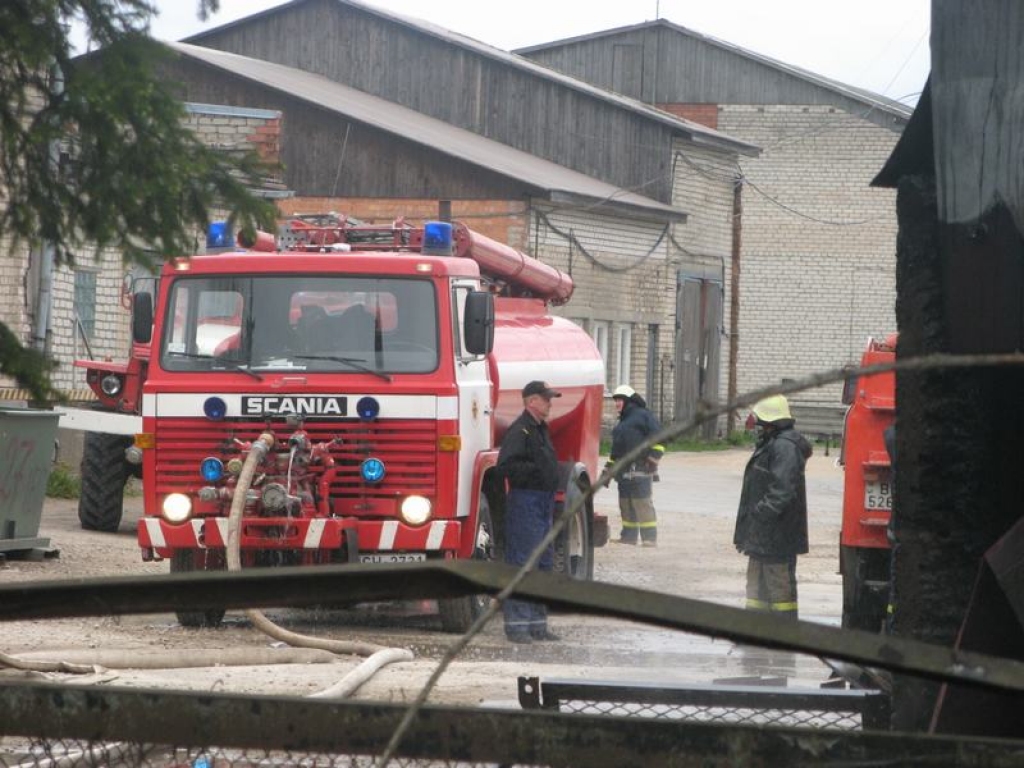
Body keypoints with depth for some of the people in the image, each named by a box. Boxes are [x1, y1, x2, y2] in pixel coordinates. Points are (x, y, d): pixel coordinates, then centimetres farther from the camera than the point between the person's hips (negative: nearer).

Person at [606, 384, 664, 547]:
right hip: (624, 471, 9)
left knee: (643, 503, -12)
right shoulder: (622, 422, 25)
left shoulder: (643, 416, -2)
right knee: (625, 504, 9)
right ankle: (628, 535, 14)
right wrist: (609, 468, 26)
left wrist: (654, 456, -18)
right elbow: (616, 448, 30)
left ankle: (650, 538, -13)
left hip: (640, 468, -9)